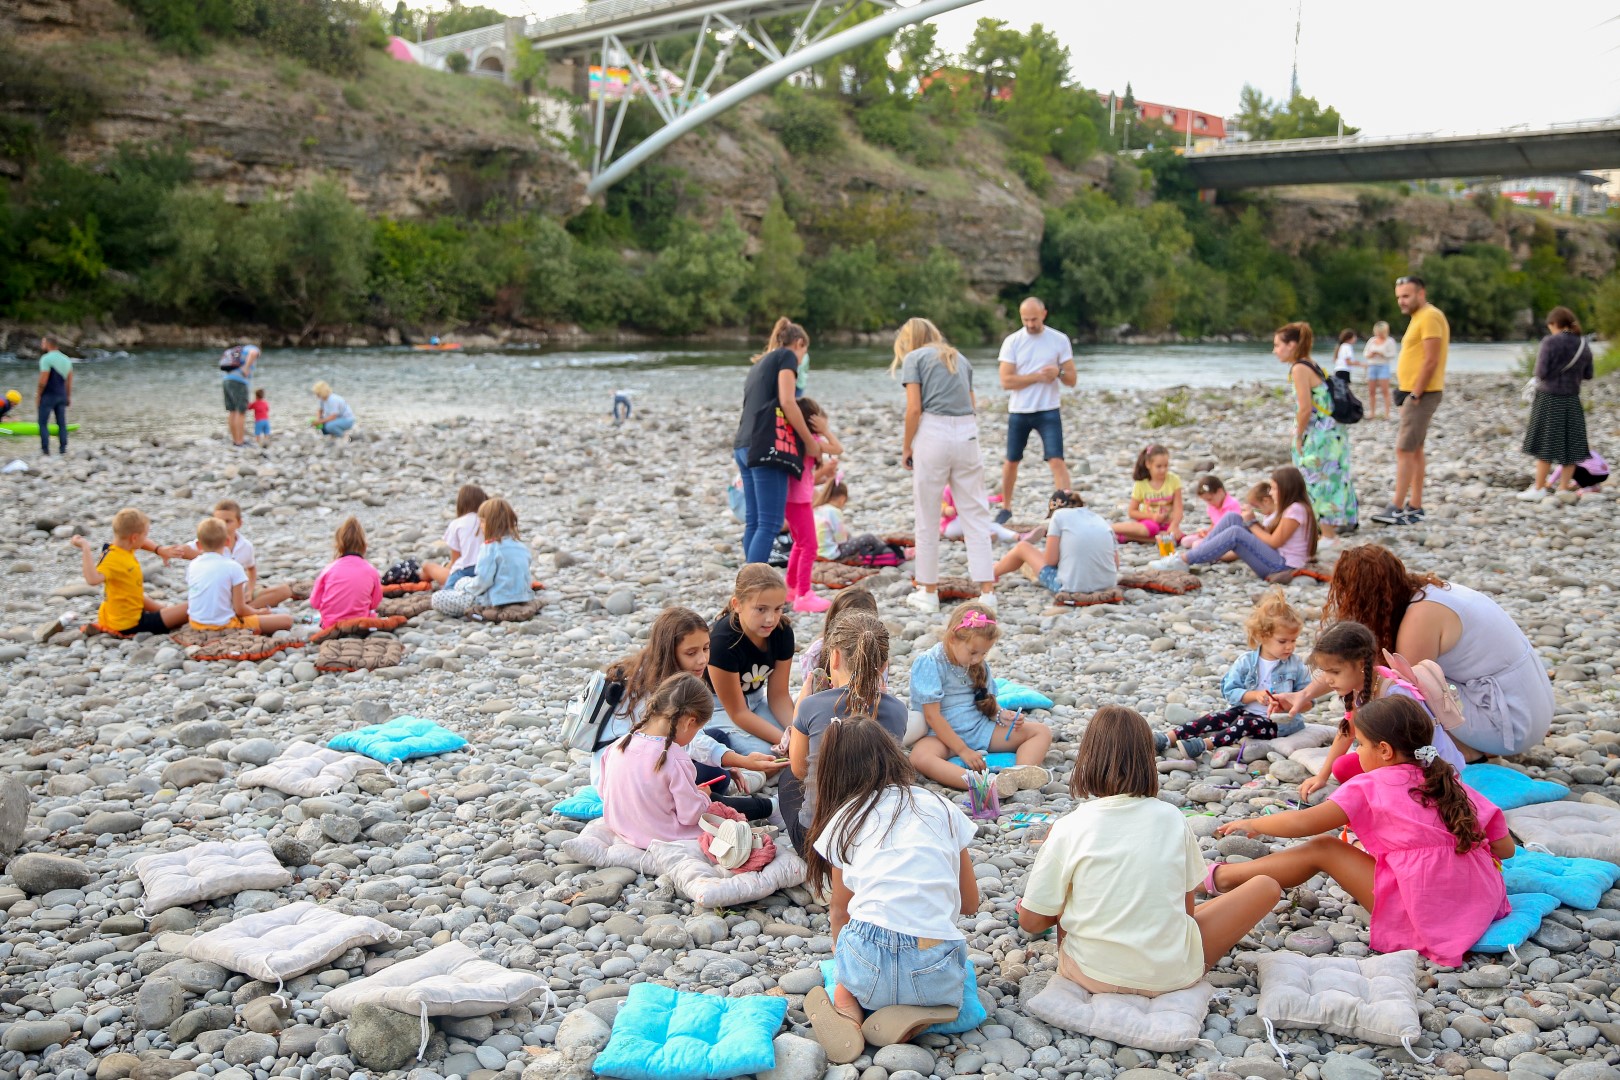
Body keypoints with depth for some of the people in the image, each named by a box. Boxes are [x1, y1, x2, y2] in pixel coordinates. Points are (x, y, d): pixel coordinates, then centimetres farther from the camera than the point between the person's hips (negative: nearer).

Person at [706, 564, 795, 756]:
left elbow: (778, 695, -7)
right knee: (764, 751, -29)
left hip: (755, 698, 6)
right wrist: (786, 741, -34)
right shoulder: (723, 641, -32)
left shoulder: (783, 632, -15)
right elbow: (738, 712, -25)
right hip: (717, 705, -6)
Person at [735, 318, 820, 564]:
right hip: (768, 445, -9)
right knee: (770, 524, -13)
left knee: (754, 522, 7)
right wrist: (810, 442, -2)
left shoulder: (760, 363, 28)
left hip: (745, 445, 9)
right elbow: (787, 402, -9)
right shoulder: (787, 355, 4)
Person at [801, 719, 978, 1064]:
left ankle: (847, 1012, 1)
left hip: (868, 962, 0)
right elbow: (970, 903, 20)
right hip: (935, 972, 0)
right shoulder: (940, 807, 14)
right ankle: (914, 1017, 2)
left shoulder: (843, 820, 12)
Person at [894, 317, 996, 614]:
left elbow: (914, 408, -5)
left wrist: (906, 447, 3)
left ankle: (929, 592, 12)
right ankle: (987, 590, 1)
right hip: (968, 433, 5)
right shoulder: (959, 358, 22)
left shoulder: (913, 358, 5)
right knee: (975, 514, 5)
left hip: (933, 433, -5)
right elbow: (971, 405, 17)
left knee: (927, 517, 5)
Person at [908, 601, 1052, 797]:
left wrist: (1002, 715, -10)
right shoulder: (929, 663, -13)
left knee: (1042, 731, -6)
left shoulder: (979, 666, 8)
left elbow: (986, 703, 15)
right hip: (942, 735, -6)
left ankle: (1021, 774, -38)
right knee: (920, 757, -41)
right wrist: (963, 750, -19)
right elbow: (932, 716, -17)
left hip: (979, 729, 6)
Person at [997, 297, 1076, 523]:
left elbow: (1072, 379, 0)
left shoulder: (1060, 340, -1)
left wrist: (1059, 372, -21)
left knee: (1057, 461, -13)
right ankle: (1006, 507, 30)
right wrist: (1038, 376, -17)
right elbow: (1006, 381, -11)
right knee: (1012, 461, 13)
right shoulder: (1012, 341, -3)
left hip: (1048, 411, -1)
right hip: (1018, 411, 1)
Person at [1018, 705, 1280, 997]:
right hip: (1171, 974, 0)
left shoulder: (1068, 829, -11)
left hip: (1091, 975, 0)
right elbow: (1186, 906, 4)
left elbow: (1030, 921, -6)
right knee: (1266, 886, 15)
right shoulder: (1172, 819, -6)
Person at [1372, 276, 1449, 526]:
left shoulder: (1430, 317, -15)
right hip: (1413, 393, 10)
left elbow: (1431, 360, -21)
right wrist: (1407, 393, 14)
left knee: (1404, 449, -11)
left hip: (1422, 394, -10)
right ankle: (1415, 507, 16)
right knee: (1414, 449, 12)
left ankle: (1397, 508, -11)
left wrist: (1415, 395, -20)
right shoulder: (1419, 317, 17)